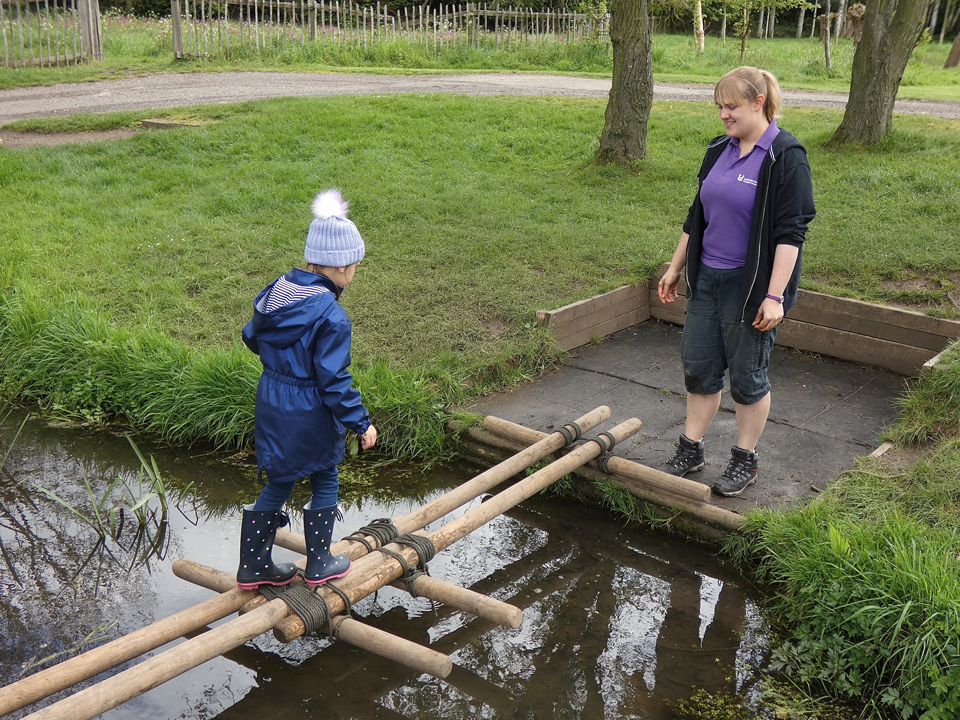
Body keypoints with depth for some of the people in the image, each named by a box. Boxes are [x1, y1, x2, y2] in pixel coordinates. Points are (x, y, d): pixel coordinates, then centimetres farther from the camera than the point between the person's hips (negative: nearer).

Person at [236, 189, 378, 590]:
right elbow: (333, 379, -23)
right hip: (309, 414, -7)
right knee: (324, 482, 15)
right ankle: (319, 564, 28)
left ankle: (254, 566, 28)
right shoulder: (331, 316, -24)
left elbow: (252, 338, 11)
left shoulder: (276, 290, -2)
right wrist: (361, 422, -13)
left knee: (278, 483, 20)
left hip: (270, 402, 7)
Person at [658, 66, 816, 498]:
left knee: (747, 376, 5)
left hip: (752, 285, -6)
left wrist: (775, 296, -22)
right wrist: (676, 267, 18)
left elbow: (790, 233, -17)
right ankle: (690, 450, 26)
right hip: (707, 280, 7)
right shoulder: (719, 150, 9)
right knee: (698, 367, 11)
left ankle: (745, 460, 22)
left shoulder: (785, 157, -13)